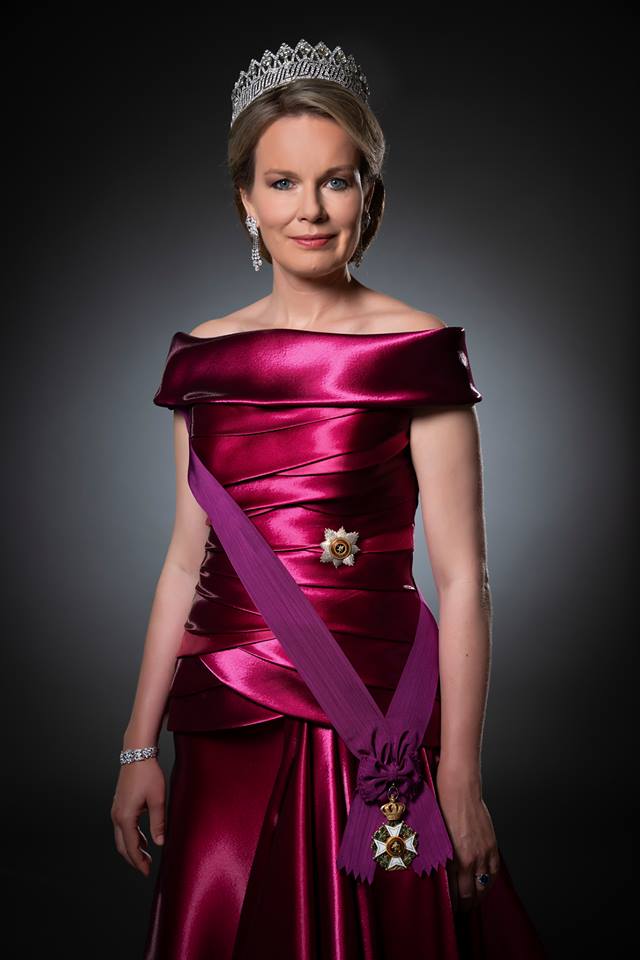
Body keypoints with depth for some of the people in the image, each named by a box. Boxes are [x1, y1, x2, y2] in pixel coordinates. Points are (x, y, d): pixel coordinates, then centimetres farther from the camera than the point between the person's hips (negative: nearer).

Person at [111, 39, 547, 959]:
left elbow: (462, 579, -9)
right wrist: (140, 745, 8)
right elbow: (186, 560, 8)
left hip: (373, 726, -3)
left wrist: (459, 775, -11)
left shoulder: (418, 350, -7)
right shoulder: (204, 356, 5)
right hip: (226, 726, 4)